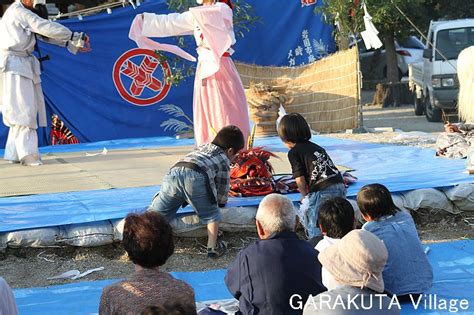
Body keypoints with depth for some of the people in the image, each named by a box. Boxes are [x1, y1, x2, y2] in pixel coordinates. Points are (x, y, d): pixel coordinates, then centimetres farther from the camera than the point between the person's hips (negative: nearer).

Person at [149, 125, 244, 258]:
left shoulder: (201, 147, 42)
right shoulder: (224, 160, 27)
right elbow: (223, 188, 30)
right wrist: (222, 201, 50)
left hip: (173, 173, 5)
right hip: (195, 177, -5)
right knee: (211, 215, 13)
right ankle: (212, 247, 5)